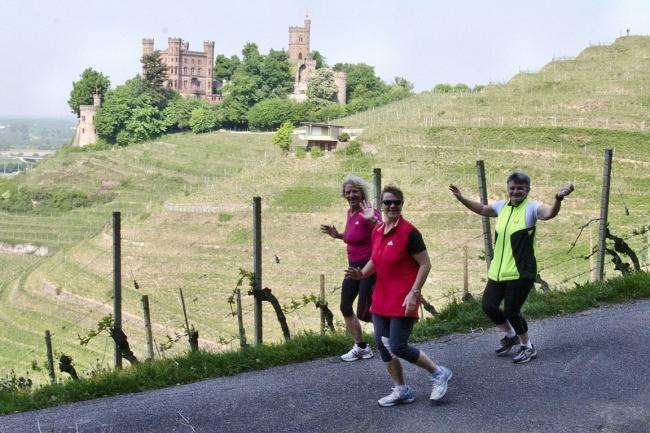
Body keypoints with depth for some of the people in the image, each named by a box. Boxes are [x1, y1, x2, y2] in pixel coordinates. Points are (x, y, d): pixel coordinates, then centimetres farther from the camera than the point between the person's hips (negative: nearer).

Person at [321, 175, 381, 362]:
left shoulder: (368, 212, -17)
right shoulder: (350, 213, 8)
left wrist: (372, 219, -49)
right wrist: (338, 235, 10)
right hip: (354, 266, 9)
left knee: (363, 313, -10)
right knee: (345, 307, 14)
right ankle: (361, 347, 29)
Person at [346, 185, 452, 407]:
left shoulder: (408, 232, -15)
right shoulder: (377, 232, 6)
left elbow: (425, 264, -13)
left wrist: (413, 293, -18)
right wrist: (362, 273, 2)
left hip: (402, 300, -7)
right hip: (381, 298, 7)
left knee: (398, 348, -9)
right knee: (382, 344, 8)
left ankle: (439, 373, 12)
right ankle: (401, 390, 24)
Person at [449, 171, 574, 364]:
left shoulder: (531, 208, -11)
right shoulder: (502, 205, 8)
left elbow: (550, 213, -33)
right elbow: (483, 209, 28)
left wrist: (559, 198, -52)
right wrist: (462, 198, 24)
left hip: (520, 273, -7)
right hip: (497, 270, 7)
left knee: (511, 311, -4)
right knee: (489, 306, 9)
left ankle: (528, 347, 20)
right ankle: (510, 335, 36)